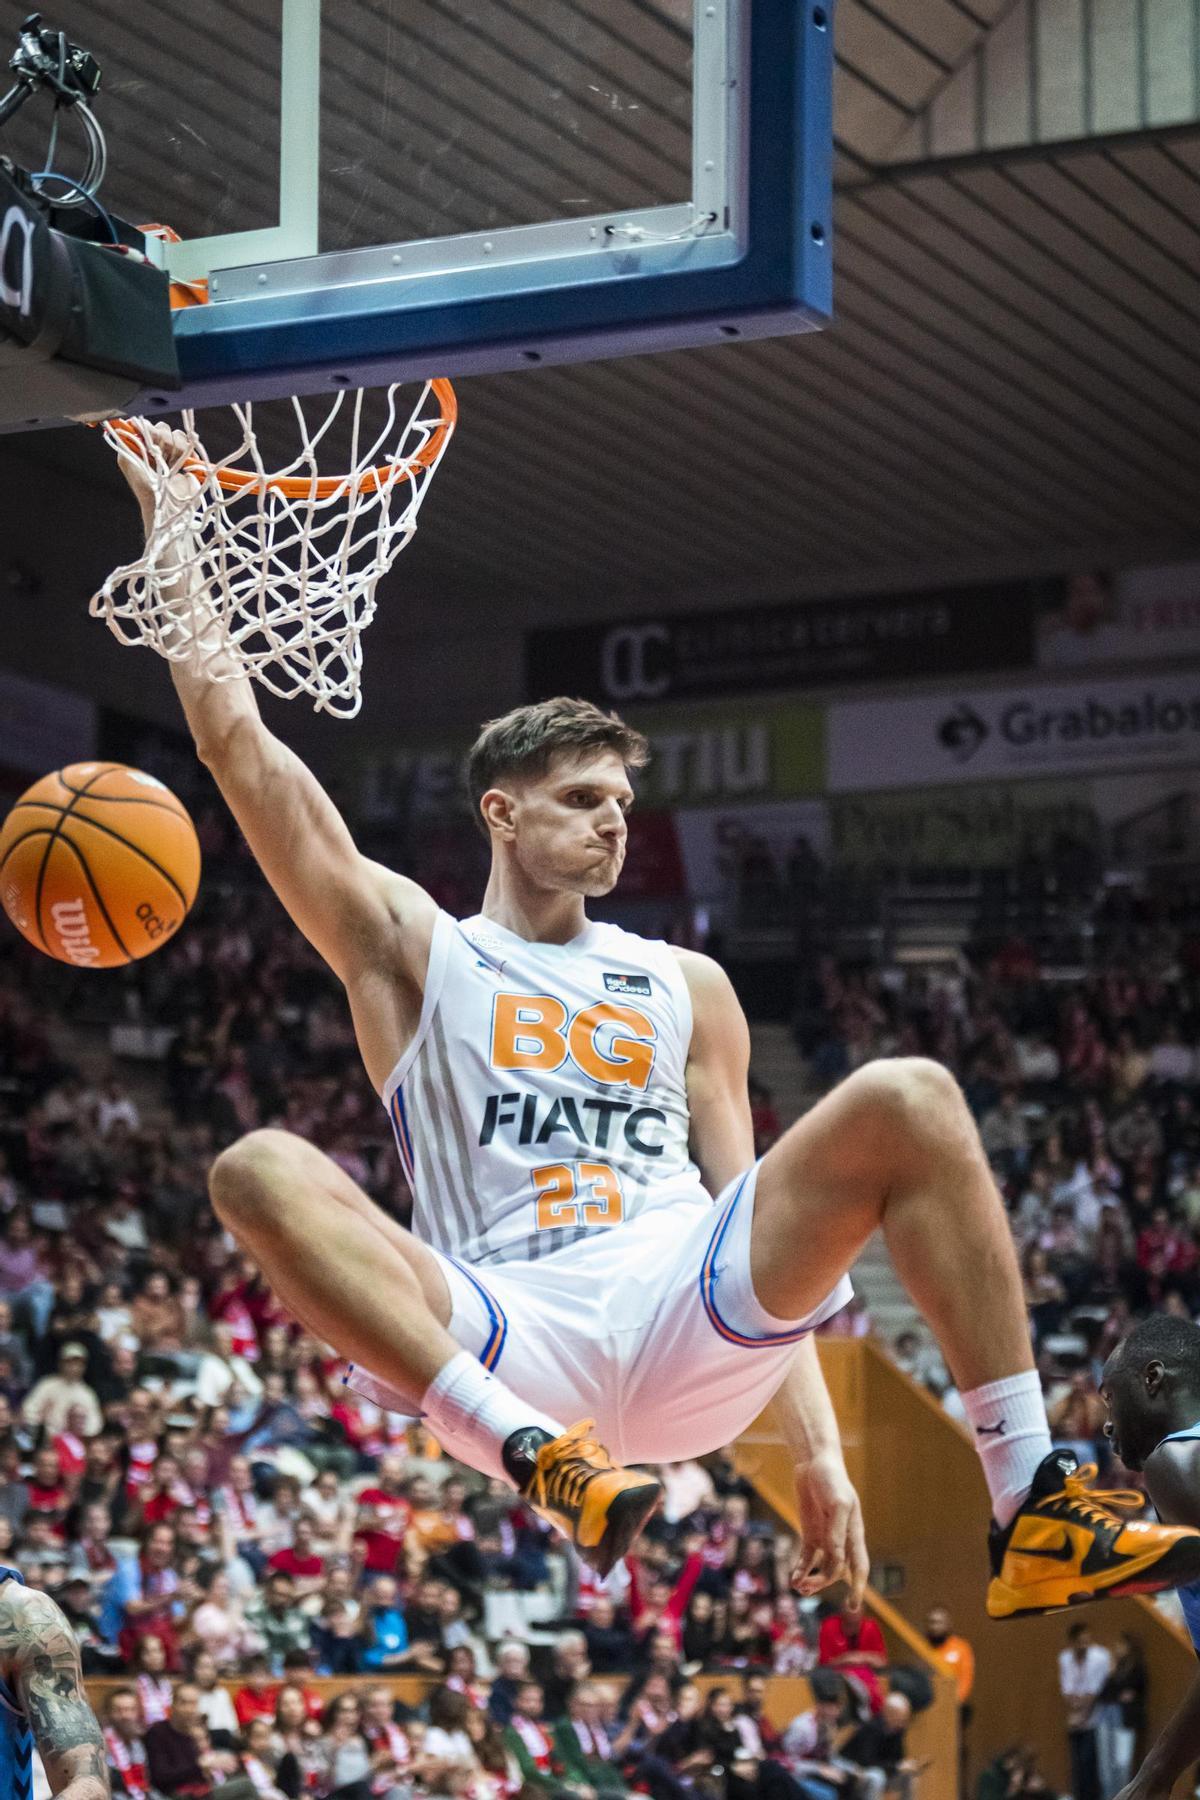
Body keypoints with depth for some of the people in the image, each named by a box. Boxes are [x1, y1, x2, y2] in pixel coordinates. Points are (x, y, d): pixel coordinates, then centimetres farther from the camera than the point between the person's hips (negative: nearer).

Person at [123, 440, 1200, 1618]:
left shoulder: (685, 987, 26)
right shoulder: (410, 946, 18)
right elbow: (235, 740, 11)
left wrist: (817, 1447, 10)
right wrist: (176, 534, 11)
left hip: (686, 1322, 2)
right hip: (508, 1335, -2)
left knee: (909, 1103, -19)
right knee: (259, 1171, -26)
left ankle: (1030, 1511, -24)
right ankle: (534, 1451, -43)